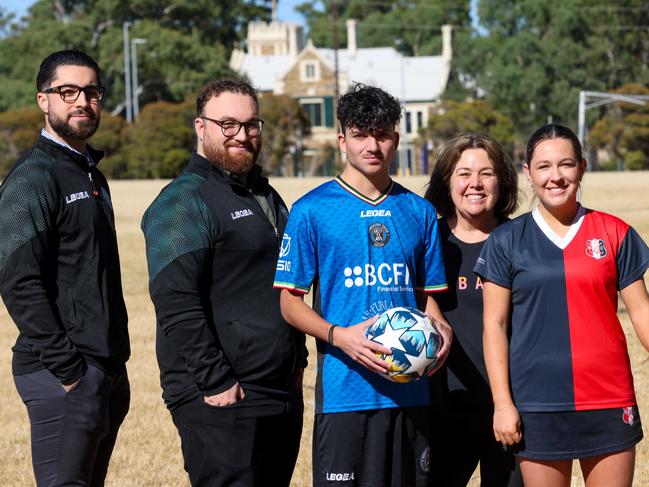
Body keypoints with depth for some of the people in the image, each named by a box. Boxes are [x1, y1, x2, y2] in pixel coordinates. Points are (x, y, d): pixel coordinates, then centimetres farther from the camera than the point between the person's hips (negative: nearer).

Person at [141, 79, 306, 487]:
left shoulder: (267, 197, 19)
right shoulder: (183, 202, -9)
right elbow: (176, 304, -18)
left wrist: (297, 359, 19)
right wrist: (216, 382, -20)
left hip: (282, 393, 9)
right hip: (219, 402, -9)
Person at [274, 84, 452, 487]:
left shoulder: (419, 212, 11)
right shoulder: (312, 210, -2)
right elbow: (290, 300, -2)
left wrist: (439, 327, -3)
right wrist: (338, 336, -18)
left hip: (410, 389, 4)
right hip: (345, 389, -4)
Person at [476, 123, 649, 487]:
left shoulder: (614, 234, 5)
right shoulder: (507, 241, 3)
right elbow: (494, 324, 2)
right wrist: (502, 402, -5)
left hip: (609, 403, 1)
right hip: (539, 406, -1)